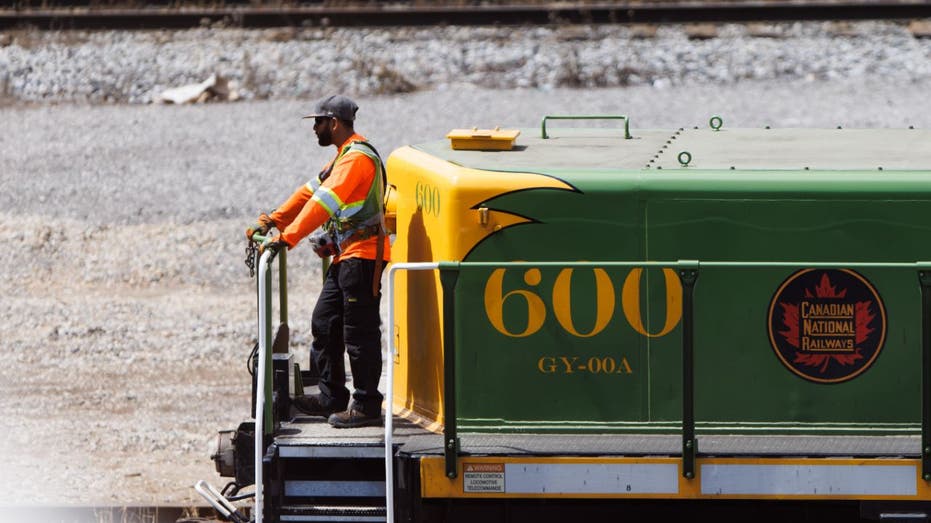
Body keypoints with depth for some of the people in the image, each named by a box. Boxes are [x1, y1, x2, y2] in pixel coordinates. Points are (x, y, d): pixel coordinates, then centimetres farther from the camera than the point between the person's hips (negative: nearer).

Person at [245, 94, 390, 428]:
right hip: (345, 256, 11)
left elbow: (324, 203, -25)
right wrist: (272, 221, 12)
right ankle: (332, 398, 20)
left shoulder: (358, 157, -16)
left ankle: (367, 406, -3)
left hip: (362, 256, -11)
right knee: (324, 323, 13)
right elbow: (310, 191, 20)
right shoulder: (344, 156, 19)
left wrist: (288, 238, -29)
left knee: (360, 332, -7)